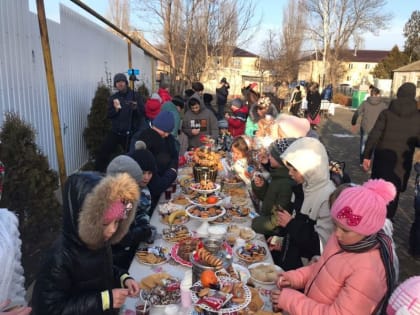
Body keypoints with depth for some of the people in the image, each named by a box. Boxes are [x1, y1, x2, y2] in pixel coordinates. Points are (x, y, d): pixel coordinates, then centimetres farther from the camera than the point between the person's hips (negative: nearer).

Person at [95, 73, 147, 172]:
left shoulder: (135, 96, 0)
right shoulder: (113, 98, 6)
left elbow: (143, 112, -5)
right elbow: (108, 115, 0)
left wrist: (136, 108, -25)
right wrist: (115, 109, -18)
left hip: (130, 133, -2)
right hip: (115, 132, 2)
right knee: (103, 153, -4)